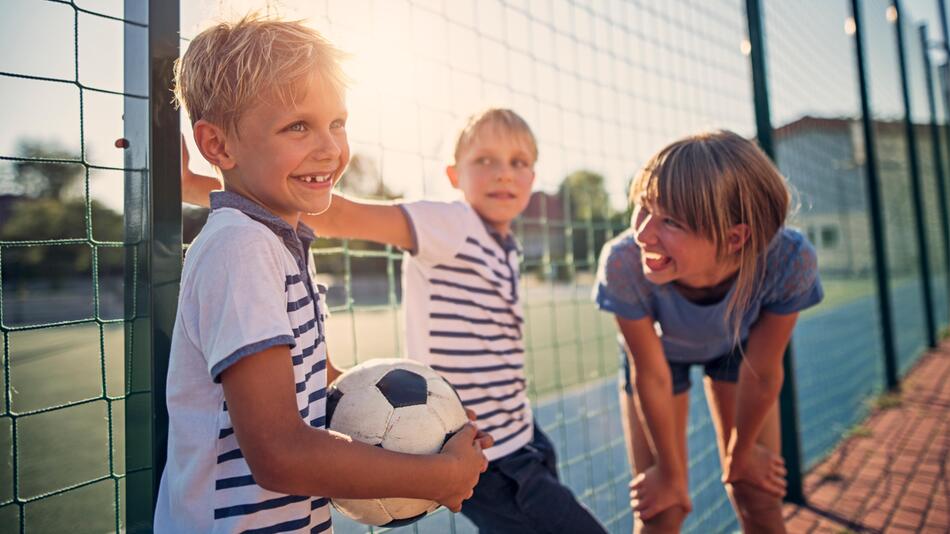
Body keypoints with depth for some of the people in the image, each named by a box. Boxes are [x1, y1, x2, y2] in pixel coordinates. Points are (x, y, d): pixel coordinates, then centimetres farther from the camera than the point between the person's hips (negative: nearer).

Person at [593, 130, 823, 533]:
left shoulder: (789, 261, -38)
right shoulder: (624, 264, -40)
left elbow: (762, 375, -20)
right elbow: (651, 377, -24)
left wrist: (739, 453, -3)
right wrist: (670, 471, -9)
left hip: (737, 346, 1)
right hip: (660, 349, -1)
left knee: (758, 498, 7)